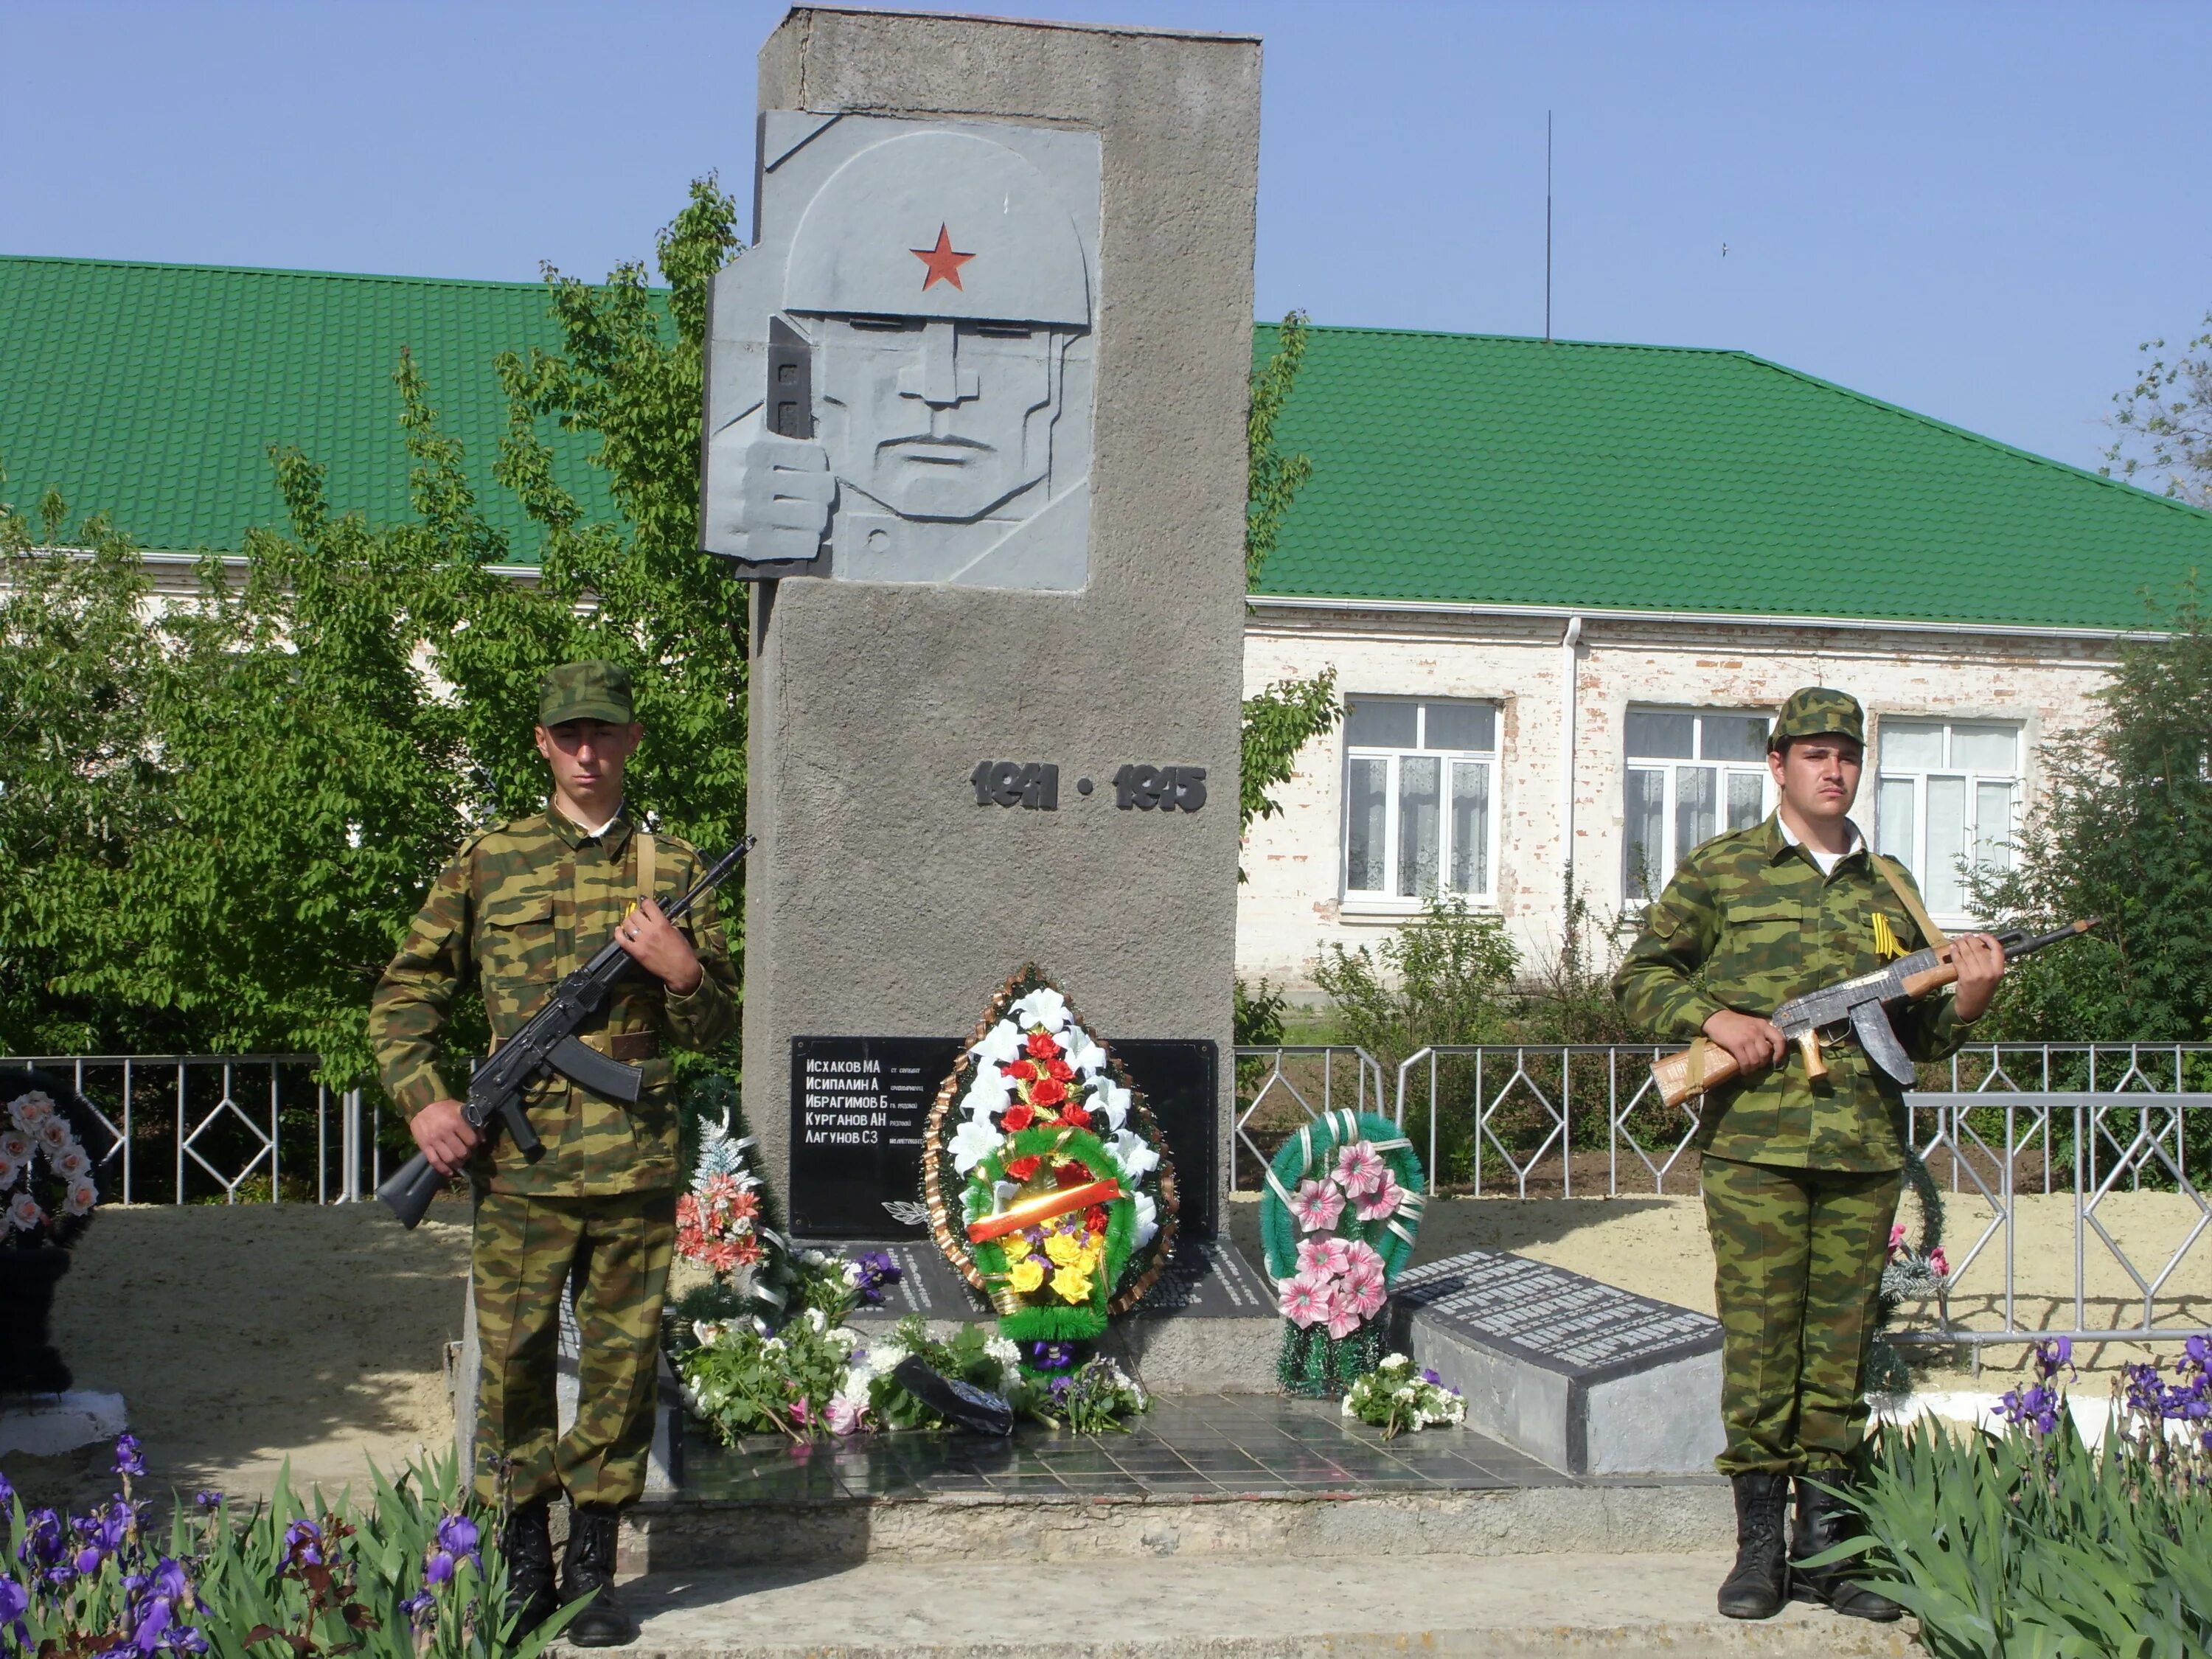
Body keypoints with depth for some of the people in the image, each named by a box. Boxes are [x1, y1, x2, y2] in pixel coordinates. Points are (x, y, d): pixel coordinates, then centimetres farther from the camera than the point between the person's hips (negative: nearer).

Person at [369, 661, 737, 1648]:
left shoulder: (673, 868, 9)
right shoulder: (489, 862, 8)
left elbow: (717, 1027, 12)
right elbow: (406, 994, 11)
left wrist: (684, 973, -9)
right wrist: (422, 1099, -2)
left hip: (636, 1160, 1)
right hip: (519, 1162, 0)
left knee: (622, 1362, 4)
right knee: (514, 1359, 3)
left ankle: (594, 1569, 15)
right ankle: (524, 1563, 15)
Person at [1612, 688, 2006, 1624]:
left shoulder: (1889, 887, 16)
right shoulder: (1721, 869, 6)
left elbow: (1919, 1036, 19)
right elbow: (1640, 976, 7)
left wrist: (1967, 1001, -2)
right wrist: (1712, 1017, -10)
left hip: (1866, 1150, 3)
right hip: (1754, 1142, -3)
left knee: (1841, 1345, 5)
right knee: (1758, 1339, -3)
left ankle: (1826, 1544, 13)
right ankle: (1760, 1543, 6)